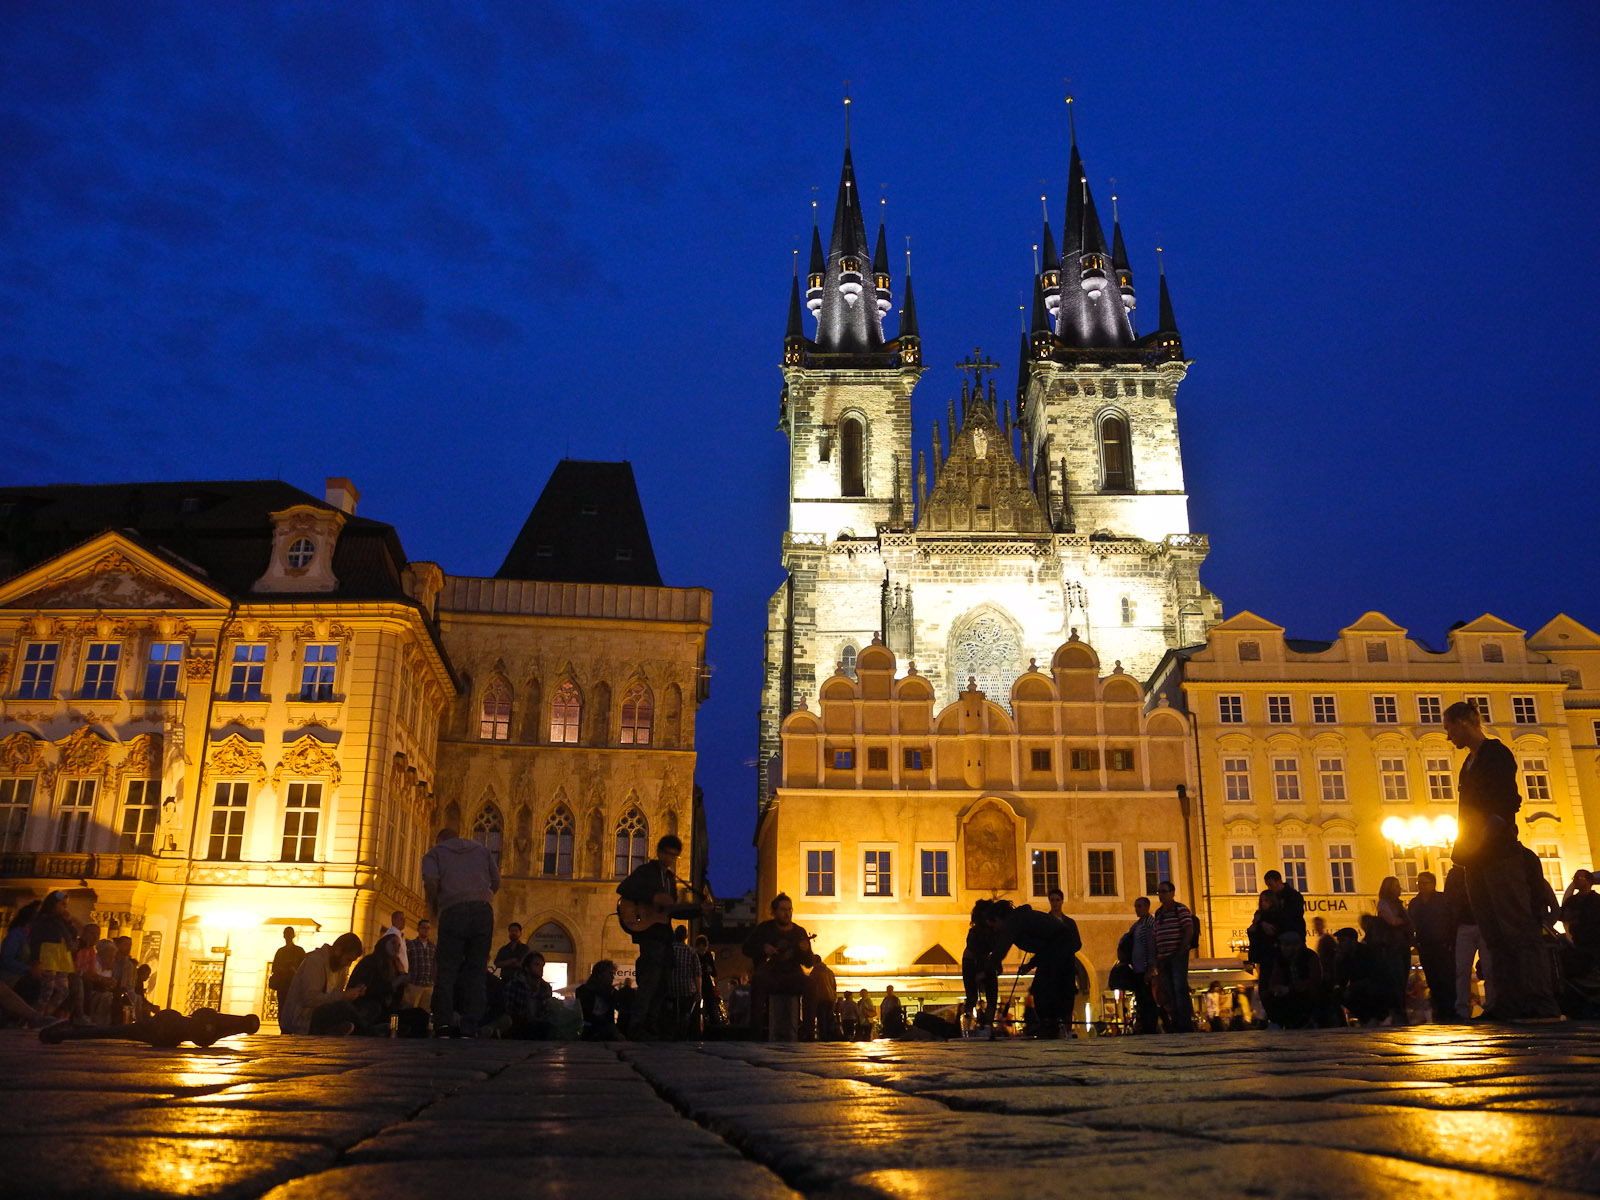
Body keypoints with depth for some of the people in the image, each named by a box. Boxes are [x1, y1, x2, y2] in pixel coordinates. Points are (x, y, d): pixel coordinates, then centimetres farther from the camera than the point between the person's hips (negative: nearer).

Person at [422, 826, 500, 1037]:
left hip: (453, 911, -2)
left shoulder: (435, 852, 15)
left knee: (446, 969, -3)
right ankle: (470, 1028, -6)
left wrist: (433, 908, 12)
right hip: (483, 910, 2)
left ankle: (443, 1024, -16)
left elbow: (431, 883, -3)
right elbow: (496, 882, 19)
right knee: (476, 970, 1)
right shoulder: (481, 848, 25)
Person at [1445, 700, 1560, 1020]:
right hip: (1478, 859, 9)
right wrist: (1464, 847, 13)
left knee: (1518, 928, -12)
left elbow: (1507, 802, -15)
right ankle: (1509, 1003, 6)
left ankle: (1541, 1003, -14)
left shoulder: (1496, 753, -5)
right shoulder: (1470, 762, 21)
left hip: (1498, 854, -9)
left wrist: (1484, 836, -23)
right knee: (1495, 934, 6)